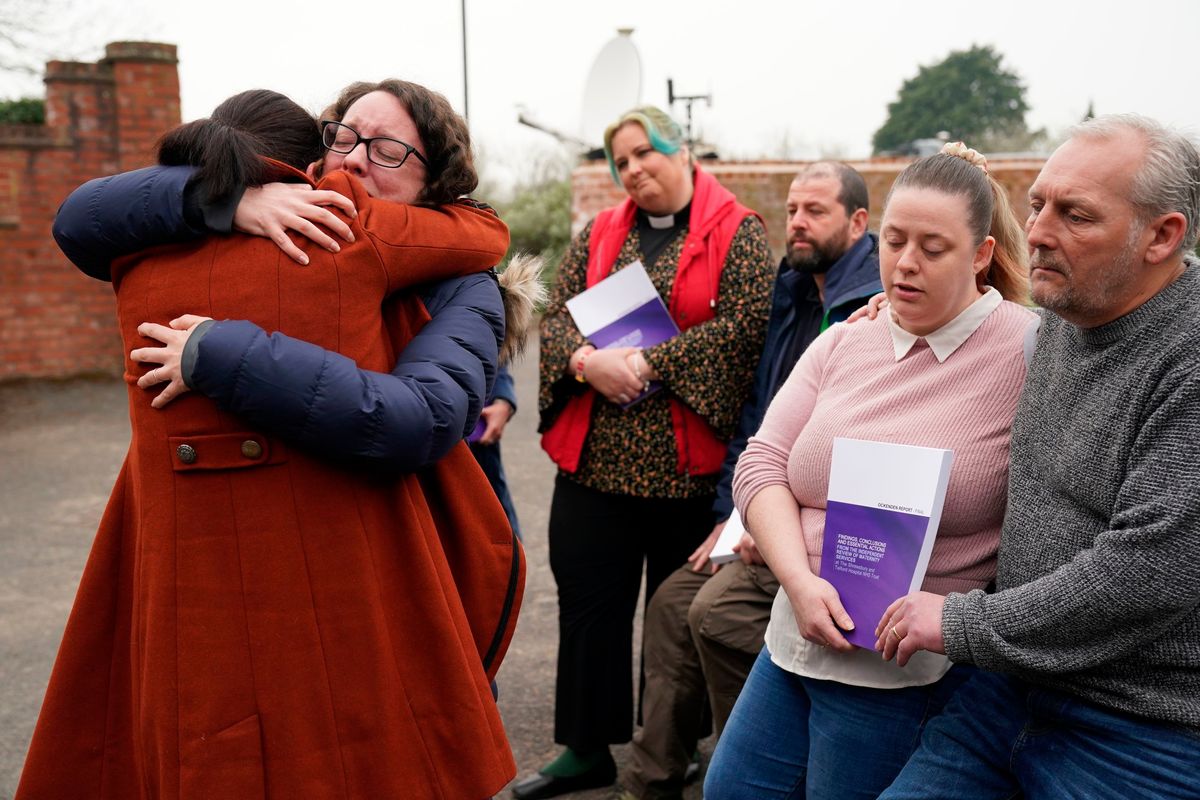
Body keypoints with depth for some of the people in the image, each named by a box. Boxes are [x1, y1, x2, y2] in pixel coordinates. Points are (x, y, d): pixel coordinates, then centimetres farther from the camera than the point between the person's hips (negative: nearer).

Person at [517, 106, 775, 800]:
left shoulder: (738, 233, -1)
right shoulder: (598, 235, 12)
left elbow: (743, 325, -14)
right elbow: (556, 319, 6)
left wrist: (647, 364, -18)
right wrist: (589, 361, -16)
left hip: (687, 460, -4)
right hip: (594, 454, 4)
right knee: (587, 602, 10)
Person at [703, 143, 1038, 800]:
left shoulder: (1032, 352, -12)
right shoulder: (843, 342, 5)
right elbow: (761, 465, 0)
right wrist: (801, 581, -14)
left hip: (909, 674, -5)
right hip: (797, 640, 6)